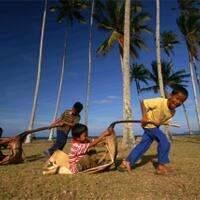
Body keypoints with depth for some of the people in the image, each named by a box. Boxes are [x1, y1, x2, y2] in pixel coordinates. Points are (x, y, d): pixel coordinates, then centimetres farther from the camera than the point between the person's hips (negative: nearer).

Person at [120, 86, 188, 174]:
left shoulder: (172, 112, -5)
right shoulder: (159, 101, -27)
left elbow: (165, 121, 3)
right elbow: (144, 102, -19)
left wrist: (160, 122, -21)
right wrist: (144, 116, -27)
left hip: (154, 126, 8)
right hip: (149, 125, -8)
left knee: (143, 145, 9)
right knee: (164, 142, -13)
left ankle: (128, 162, 16)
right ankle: (161, 166, 2)